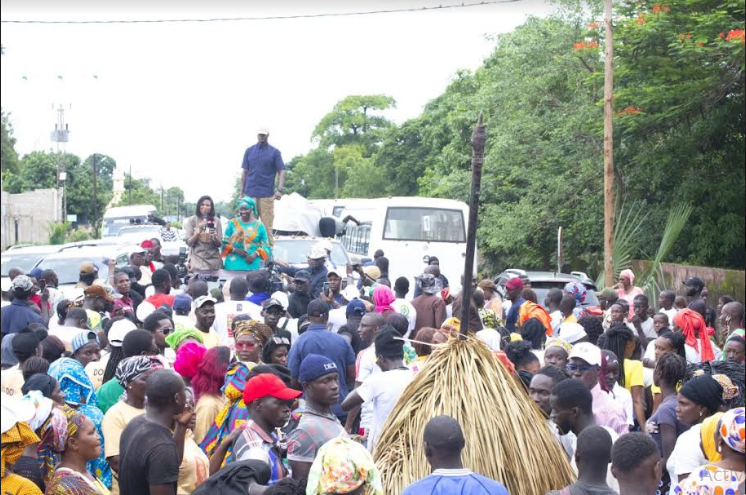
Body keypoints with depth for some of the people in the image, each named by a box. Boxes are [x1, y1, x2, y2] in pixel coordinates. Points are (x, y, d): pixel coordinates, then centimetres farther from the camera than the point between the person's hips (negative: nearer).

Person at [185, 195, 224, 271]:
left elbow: (219, 244, 5)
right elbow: (189, 242, -3)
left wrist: (215, 237, -15)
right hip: (197, 260, -1)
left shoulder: (216, 220, 4)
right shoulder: (191, 220, 1)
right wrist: (199, 231, -15)